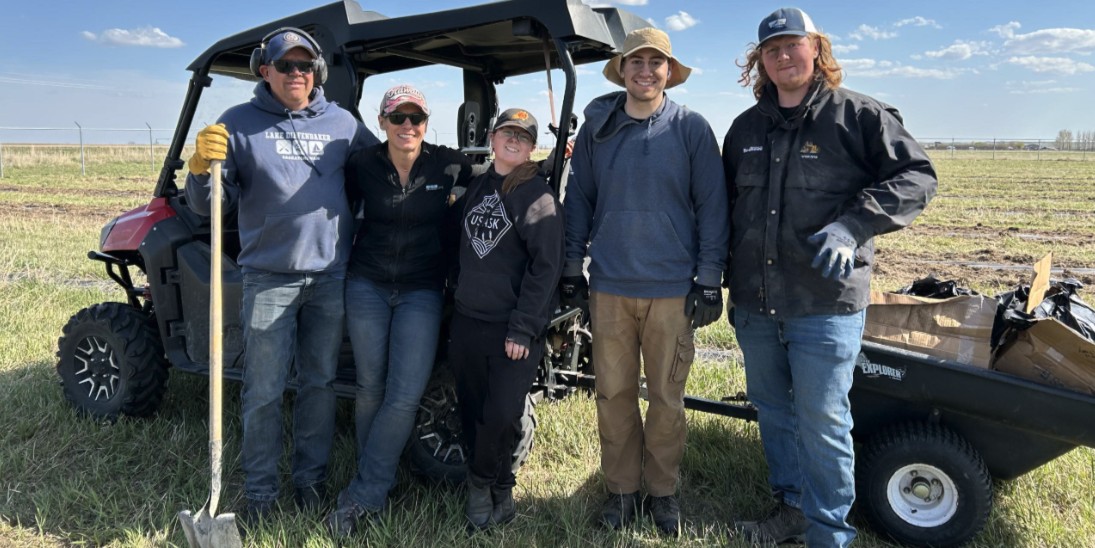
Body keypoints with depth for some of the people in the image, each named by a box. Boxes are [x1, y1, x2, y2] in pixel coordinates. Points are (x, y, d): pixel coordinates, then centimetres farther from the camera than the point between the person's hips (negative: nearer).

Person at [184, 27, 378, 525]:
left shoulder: (342, 124, 8)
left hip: (331, 274, 3)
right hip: (269, 277, -2)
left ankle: (311, 477, 29)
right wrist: (201, 167, -21)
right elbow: (208, 205, -2)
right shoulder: (239, 123, 1)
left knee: (320, 383, 13)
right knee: (264, 392, 3)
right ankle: (259, 490, 19)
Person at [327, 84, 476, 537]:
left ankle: (363, 496, 6)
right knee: (371, 388, 7)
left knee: (405, 396, -8)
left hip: (421, 291, -1)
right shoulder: (363, 165, -4)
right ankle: (374, 485, 24)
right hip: (367, 285, 1)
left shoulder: (449, 165, -5)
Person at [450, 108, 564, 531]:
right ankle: (498, 491, 27)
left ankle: (482, 484, 19)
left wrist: (523, 328, -18)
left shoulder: (537, 195, -6)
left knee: (501, 416, -8)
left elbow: (546, 266, -13)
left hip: (514, 329, -6)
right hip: (466, 322, 6)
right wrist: (457, 301, 16)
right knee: (473, 412, 9)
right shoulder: (476, 188, 13)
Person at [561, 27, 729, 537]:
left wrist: (709, 279, -4)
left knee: (667, 397, 9)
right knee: (613, 393, 9)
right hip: (609, 288, 2)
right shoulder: (597, 128, 5)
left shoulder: (691, 128, -1)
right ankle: (621, 489, 25)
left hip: (672, 290, -1)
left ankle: (662, 490, 26)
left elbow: (711, 205, -1)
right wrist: (572, 267, 7)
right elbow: (578, 199, 10)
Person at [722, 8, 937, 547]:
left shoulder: (857, 115, -3)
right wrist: (731, 286, 17)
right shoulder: (746, 128, 12)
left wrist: (852, 226, -20)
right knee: (772, 410, 16)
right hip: (755, 303, 6)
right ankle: (791, 504, 35)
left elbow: (917, 176, -6)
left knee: (821, 422, -1)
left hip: (826, 303, -5)